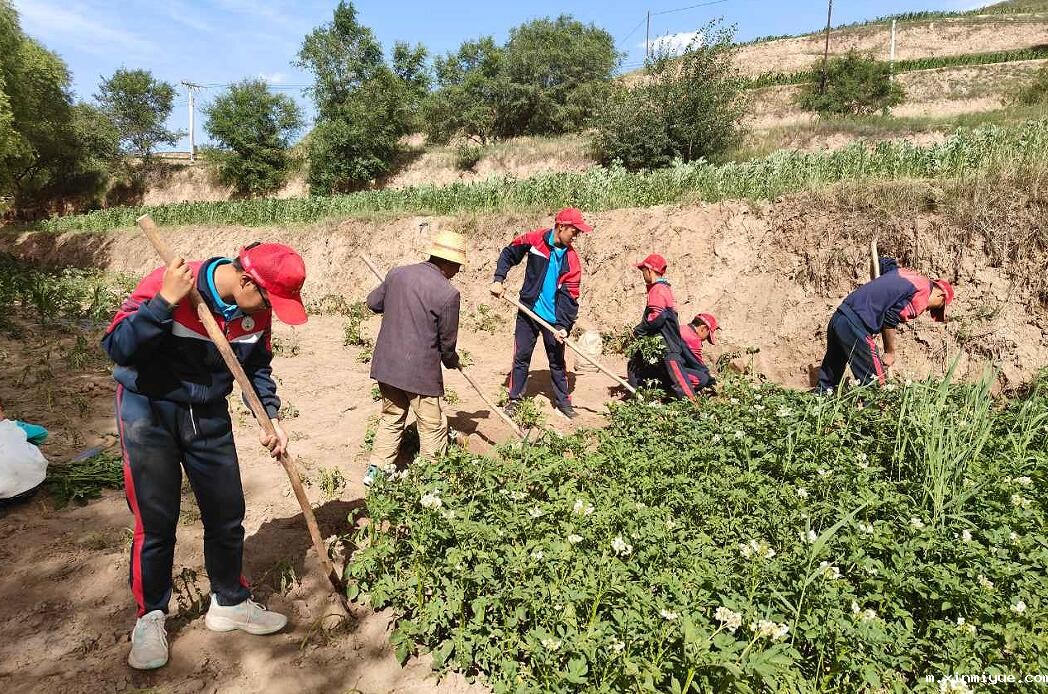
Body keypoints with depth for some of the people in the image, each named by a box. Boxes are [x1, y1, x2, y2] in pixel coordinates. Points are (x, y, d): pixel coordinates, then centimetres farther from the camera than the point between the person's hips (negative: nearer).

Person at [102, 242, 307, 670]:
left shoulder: (256, 307, -8)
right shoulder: (168, 284, -25)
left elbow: (257, 365, 6)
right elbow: (117, 348, -28)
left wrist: (272, 417, -4)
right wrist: (165, 302, -39)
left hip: (208, 414, 5)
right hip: (149, 410, -4)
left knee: (227, 514, 8)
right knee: (156, 520, 0)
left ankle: (229, 604, 27)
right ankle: (150, 618, 23)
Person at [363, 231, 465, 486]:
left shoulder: (397, 274, 1)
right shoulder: (448, 294, -15)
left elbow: (373, 302, 16)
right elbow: (447, 341, -7)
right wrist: (453, 362, 14)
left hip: (386, 366, 6)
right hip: (421, 372, -6)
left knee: (391, 418, 23)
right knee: (433, 427, 11)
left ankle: (376, 470, 28)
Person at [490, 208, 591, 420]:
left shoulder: (572, 259, -7)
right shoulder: (535, 240, -9)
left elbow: (568, 296, -10)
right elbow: (508, 254, 5)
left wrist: (562, 325, -18)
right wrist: (499, 279, -8)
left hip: (554, 318, 1)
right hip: (528, 312, -1)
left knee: (557, 361, 11)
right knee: (521, 357, 6)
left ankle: (563, 400, 26)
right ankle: (514, 398, 21)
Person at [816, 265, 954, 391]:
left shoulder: (906, 273, 20)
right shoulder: (924, 292, -4)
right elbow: (891, 319, -10)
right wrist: (890, 352, 2)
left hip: (838, 316, 9)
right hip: (854, 325, -9)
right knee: (874, 382, 0)